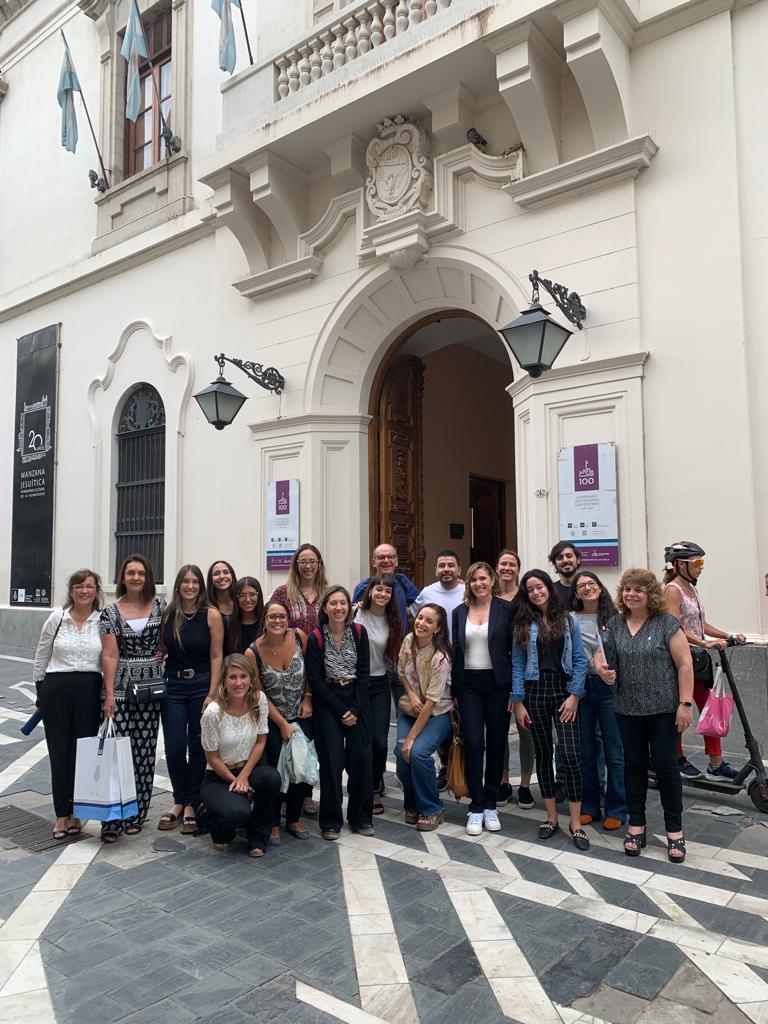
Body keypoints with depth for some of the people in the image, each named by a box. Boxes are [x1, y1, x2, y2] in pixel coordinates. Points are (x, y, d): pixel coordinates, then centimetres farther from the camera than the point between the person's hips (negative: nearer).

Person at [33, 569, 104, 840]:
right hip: (57, 689, 1)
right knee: (59, 752, 6)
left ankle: (77, 813, 17)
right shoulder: (57, 618, 1)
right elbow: (41, 657, 9)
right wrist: (41, 691, 10)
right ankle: (61, 814, 17)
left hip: (90, 692, 0)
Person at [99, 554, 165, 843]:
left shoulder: (160, 606, 4)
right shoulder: (111, 612, 0)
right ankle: (112, 819, 1)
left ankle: (136, 815, 18)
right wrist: (109, 694, -8)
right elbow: (110, 654, -4)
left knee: (144, 751, 5)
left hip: (152, 686, 1)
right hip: (121, 688, -1)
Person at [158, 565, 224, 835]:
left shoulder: (211, 615, -7)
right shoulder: (167, 613, 1)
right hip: (173, 686, 2)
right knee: (174, 748, 4)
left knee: (197, 746, 6)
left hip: (201, 686, -2)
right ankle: (179, 801, 25)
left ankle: (191, 805, 20)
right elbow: (160, 649, 14)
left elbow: (216, 657, -7)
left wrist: (212, 694, -11)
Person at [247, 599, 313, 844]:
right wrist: (282, 725, -10)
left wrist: (308, 698, -3)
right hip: (272, 719, -2)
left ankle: (293, 820, 22)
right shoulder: (253, 652, -18)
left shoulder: (299, 637, -12)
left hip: (301, 716, 3)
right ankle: (273, 824, 13)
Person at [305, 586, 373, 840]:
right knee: (332, 759, -4)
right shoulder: (316, 637, -7)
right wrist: (340, 710, -10)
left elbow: (364, 672, -1)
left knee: (360, 757, -1)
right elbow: (314, 678, -7)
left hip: (357, 699, 2)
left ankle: (361, 817, 15)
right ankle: (330, 821, 11)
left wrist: (355, 709, -8)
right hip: (327, 702, -2)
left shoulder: (359, 632, -1)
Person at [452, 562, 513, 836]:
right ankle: (476, 807, 9)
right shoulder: (459, 613, 7)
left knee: (496, 745, 7)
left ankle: (490, 805, 21)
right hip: (469, 685, 2)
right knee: (473, 744, -3)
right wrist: (454, 689, 7)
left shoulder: (506, 609, -2)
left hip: (498, 683, -1)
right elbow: (456, 653, 10)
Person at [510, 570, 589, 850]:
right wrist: (518, 702, -2)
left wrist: (574, 695, -7)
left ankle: (576, 823, 2)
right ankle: (551, 817, 21)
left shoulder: (567, 620, 3)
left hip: (563, 691, -1)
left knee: (571, 755, -8)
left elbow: (579, 659, 2)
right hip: (535, 692, 1)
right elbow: (517, 664, 3)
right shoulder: (524, 624, 4)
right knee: (543, 754, 9)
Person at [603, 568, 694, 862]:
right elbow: (602, 656, 12)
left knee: (666, 767, 3)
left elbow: (684, 664, -9)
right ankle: (636, 826, 24)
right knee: (634, 766, 11)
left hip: (663, 711, -4)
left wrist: (685, 704, -13)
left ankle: (674, 831, 18)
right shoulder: (614, 624, 5)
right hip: (628, 710, 4)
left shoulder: (666, 623, -7)